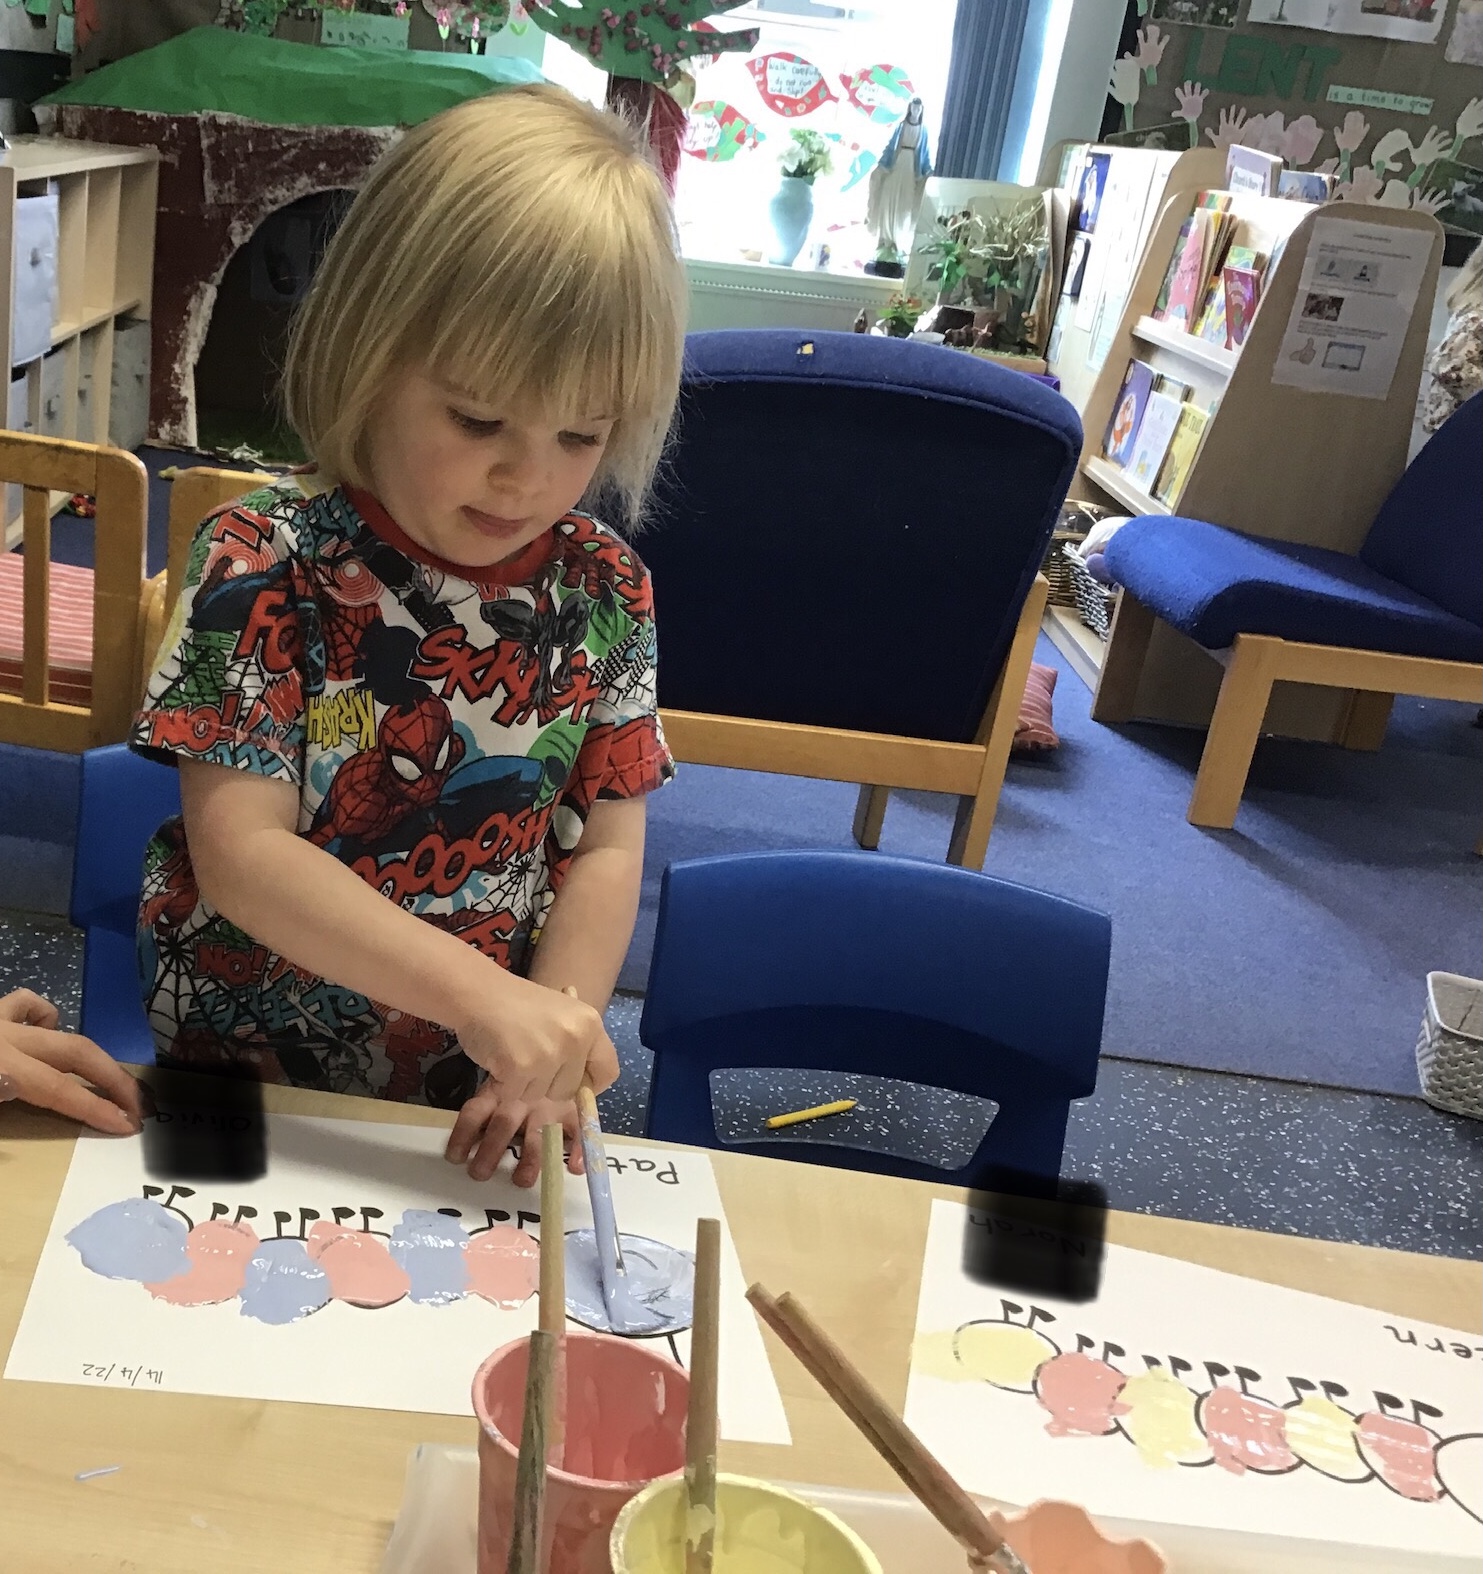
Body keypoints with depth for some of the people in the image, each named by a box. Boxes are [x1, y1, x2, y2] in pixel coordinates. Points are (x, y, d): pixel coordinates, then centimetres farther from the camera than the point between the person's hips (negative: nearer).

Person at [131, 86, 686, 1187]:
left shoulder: (602, 588, -5)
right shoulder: (269, 565, -16)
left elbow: (606, 847, -2)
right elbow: (240, 850, -21)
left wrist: (552, 1037, -16)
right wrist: (479, 994, -30)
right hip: (244, 1071, -2)